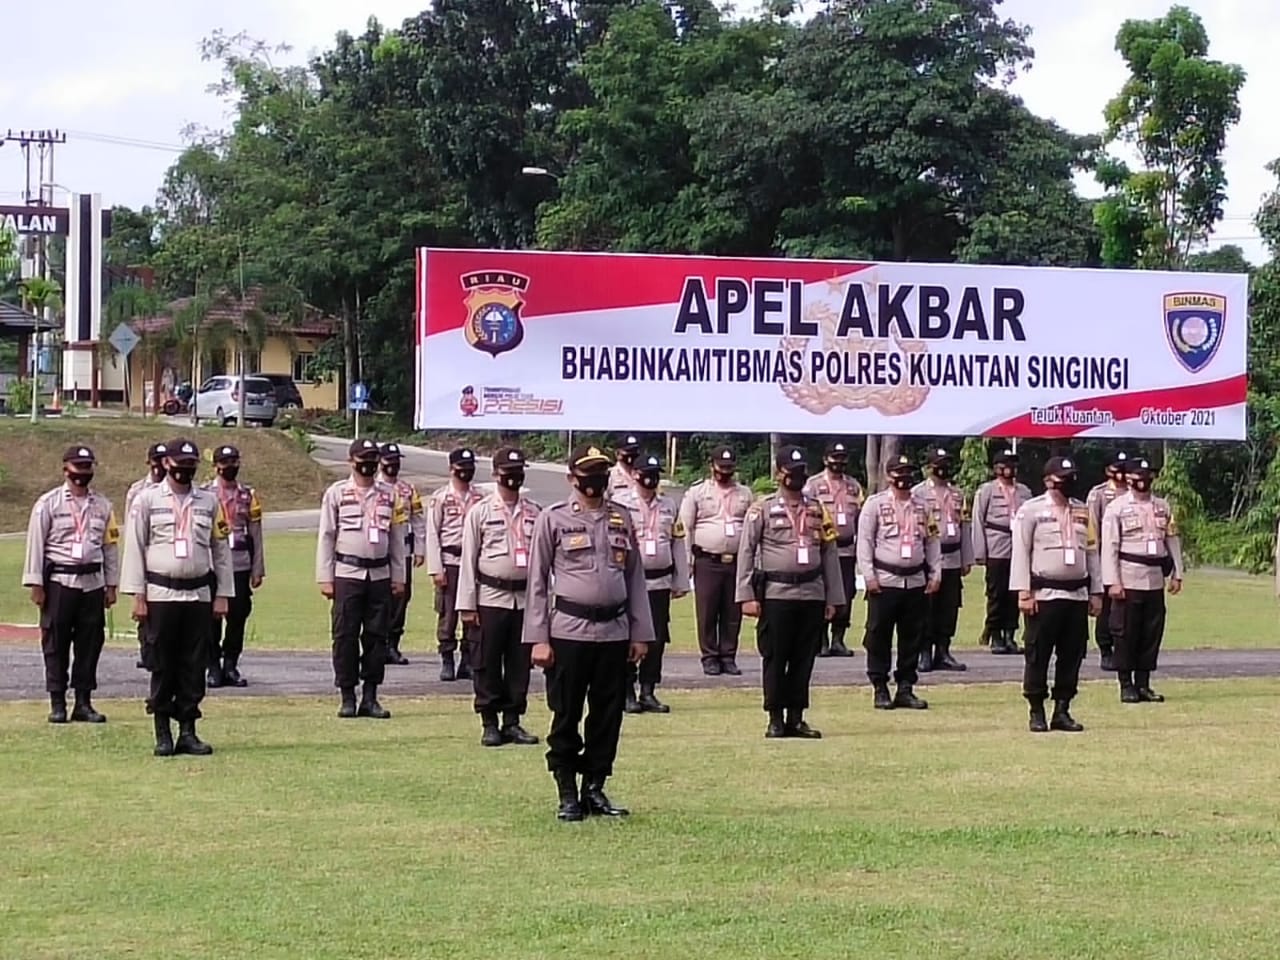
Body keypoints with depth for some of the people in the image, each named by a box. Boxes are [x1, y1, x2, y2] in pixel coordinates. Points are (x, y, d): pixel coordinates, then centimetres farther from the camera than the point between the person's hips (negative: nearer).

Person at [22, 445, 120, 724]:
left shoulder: (102, 505, 10)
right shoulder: (48, 503, -1)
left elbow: (111, 546, 12)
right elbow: (35, 544, -2)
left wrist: (111, 585, 8)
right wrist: (36, 585, -7)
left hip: (93, 582, 3)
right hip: (59, 582, -3)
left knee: (90, 643, 4)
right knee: (56, 644, -1)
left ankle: (84, 702, 11)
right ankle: (57, 704, 5)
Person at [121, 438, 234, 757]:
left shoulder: (209, 502, 11)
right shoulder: (147, 500, 2)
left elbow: (221, 549, 13)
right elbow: (135, 548, 0)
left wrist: (223, 595, 7)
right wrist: (137, 596, -5)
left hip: (199, 594, 3)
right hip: (161, 594, -3)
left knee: (194, 666, 4)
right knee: (162, 665, 0)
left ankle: (188, 731, 10)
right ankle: (162, 734, 6)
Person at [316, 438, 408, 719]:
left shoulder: (390, 494, 10)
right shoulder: (336, 493, 2)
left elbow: (397, 537, 13)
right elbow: (326, 536, 1)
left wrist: (398, 577, 9)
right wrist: (325, 579, -4)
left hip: (380, 576, 3)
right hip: (347, 574, -3)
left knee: (377, 637, 4)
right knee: (345, 636, -2)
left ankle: (370, 697, 10)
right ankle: (347, 697, 4)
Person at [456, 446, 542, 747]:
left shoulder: (535, 512, 8)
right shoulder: (481, 511, 1)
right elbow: (468, 560, 0)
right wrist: (467, 605, -5)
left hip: (527, 596, 3)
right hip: (491, 597, -3)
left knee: (521, 663, 6)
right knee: (487, 663, 0)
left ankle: (513, 721, 15)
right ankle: (490, 724, 8)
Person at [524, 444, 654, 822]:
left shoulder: (622, 519, 10)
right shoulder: (553, 519, 0)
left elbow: (635, 577, 14)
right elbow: (537, 581, -1)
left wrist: (640, 634, 9)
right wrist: (538, 639, -6)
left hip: (615, 631, 4)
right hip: (569, 630, -4)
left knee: (609, 715, 7)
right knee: (566, 716, 2)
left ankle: (595, 789, 19)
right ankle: (567, 795, 11)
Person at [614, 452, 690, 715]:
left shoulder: (669, 506, 11)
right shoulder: (619, 503, -2)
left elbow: (678, 545, 13)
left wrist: (681, 582, 11)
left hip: (660, 582, 4)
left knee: (657, 639, 4)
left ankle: (648, 692, 13)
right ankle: (627, 694, 7)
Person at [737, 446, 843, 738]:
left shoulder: (818, 510, 11)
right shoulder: (762, 509, 1)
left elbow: (830, 554, 12)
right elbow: (746, 553, -1)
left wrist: (833, 598, 8)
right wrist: (747, 596, -8)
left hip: (812, 594, 3)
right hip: (776, 594, -3)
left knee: (805, 659, 6)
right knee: (775, 658, 0)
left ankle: (796, 718, 13)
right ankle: (775, 719, 7)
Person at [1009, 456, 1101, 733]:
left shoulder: (1083, 511, 14)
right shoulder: (1031, 510, -3)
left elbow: (1092, 552, 16)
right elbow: (1020, 552, -6)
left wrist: (1096, 592, 12)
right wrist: (1023, 592, -13)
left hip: (1077, 594, 5)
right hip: (1044, 594, -5)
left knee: (1073, 655, 5)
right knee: (1038, 656, -2)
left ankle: (1062, 711, 13)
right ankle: (1036, 713, 6)